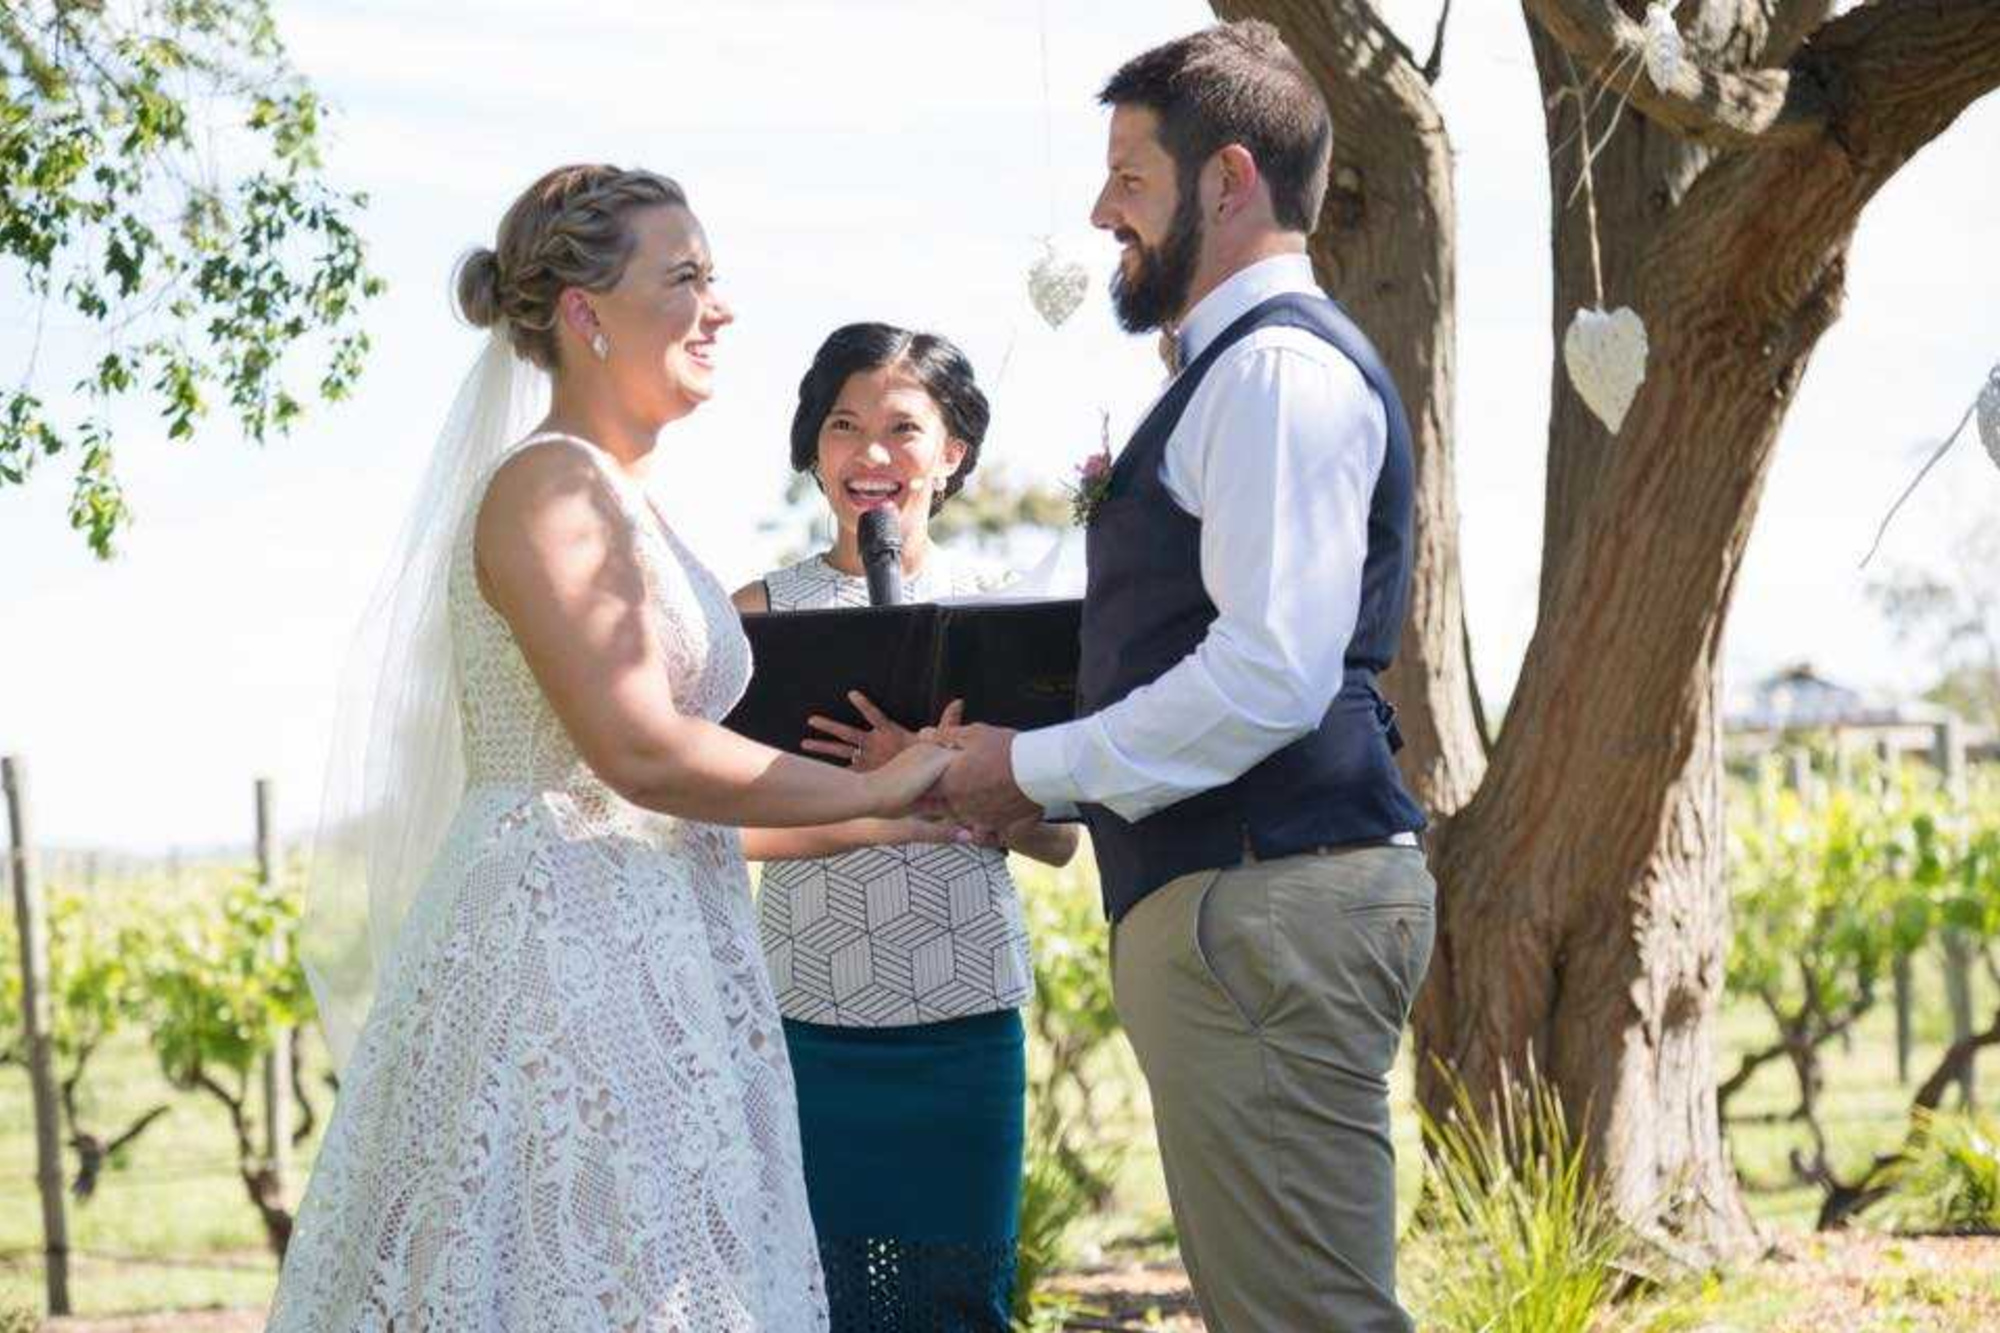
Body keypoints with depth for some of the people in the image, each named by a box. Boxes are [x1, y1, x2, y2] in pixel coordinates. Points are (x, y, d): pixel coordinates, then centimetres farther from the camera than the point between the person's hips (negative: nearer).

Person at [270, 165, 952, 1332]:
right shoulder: (550, 485, -11)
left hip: (641, 963, 9)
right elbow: (640, 751, -20)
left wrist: (912, 818, 18)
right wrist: (873, 791, -9)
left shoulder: (623, 501, 18)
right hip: (566, 960, -9)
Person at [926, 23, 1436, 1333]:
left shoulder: (1281, 367, -11)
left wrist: (1037, 769, -12)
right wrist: (1029, 762, 18)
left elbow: (1270, 673, -21)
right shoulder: (1250, 366, 22)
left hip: (1268, 906, -11)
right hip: (1241, 899, 11)